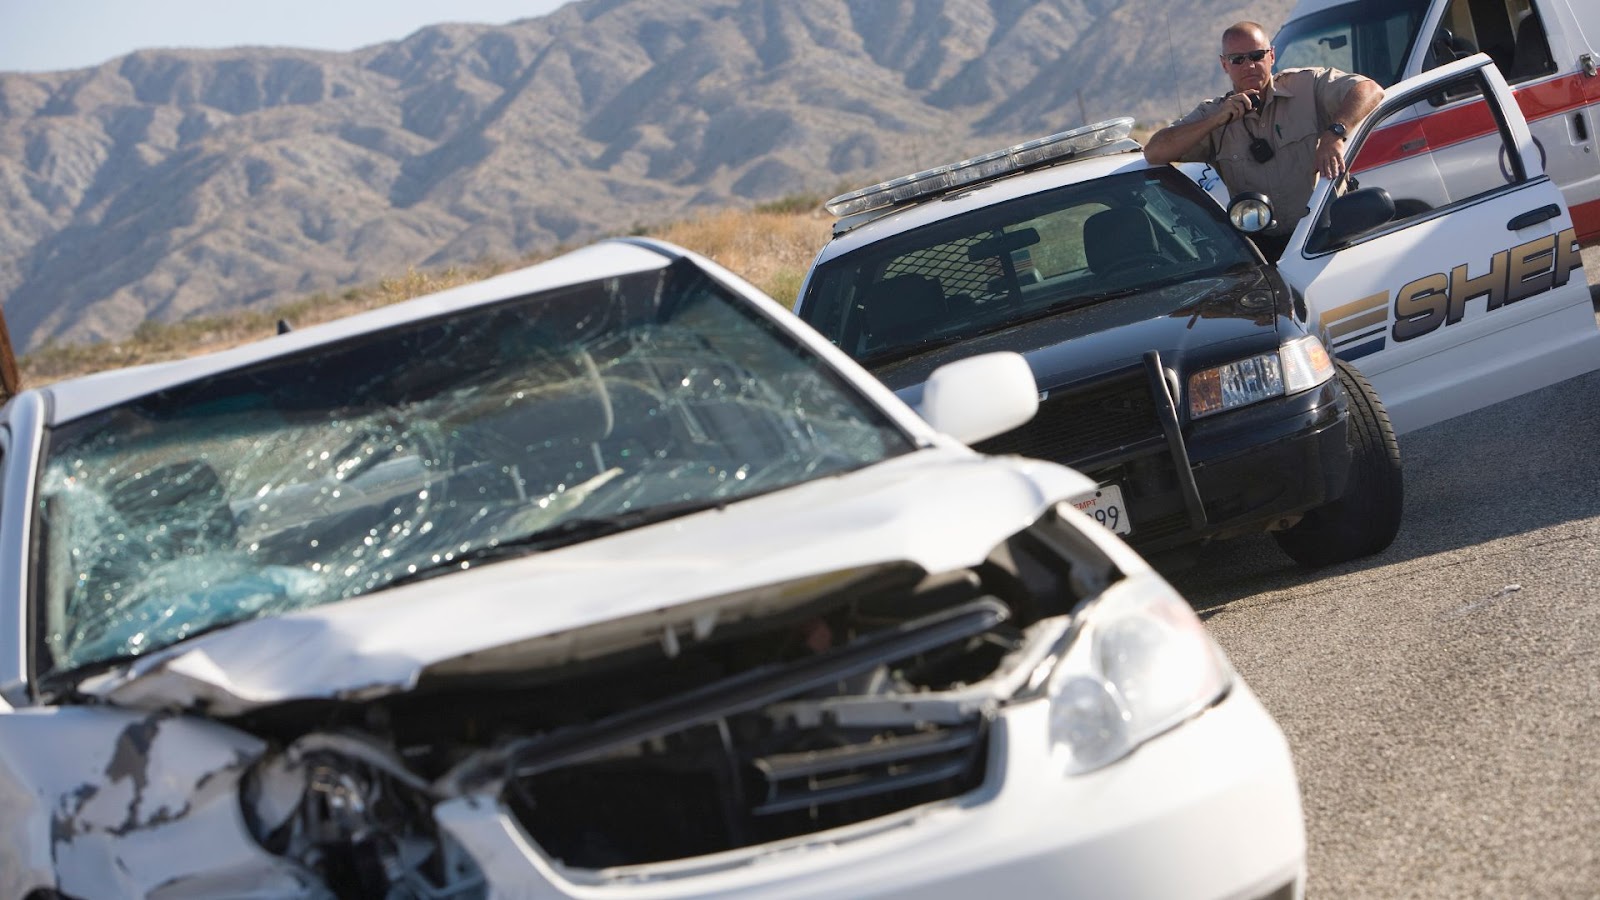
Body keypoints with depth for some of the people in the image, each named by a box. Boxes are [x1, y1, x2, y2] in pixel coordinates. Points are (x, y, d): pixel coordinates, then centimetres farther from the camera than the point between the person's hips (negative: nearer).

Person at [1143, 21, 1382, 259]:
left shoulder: (1306, 86, 2)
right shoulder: (1212, 114, 8)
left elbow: (1369, 90, -8)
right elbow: (1154, 152, -2)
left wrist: (1334, 134, -27)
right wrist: (1218, 120, -13)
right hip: (1258, 245, 2)